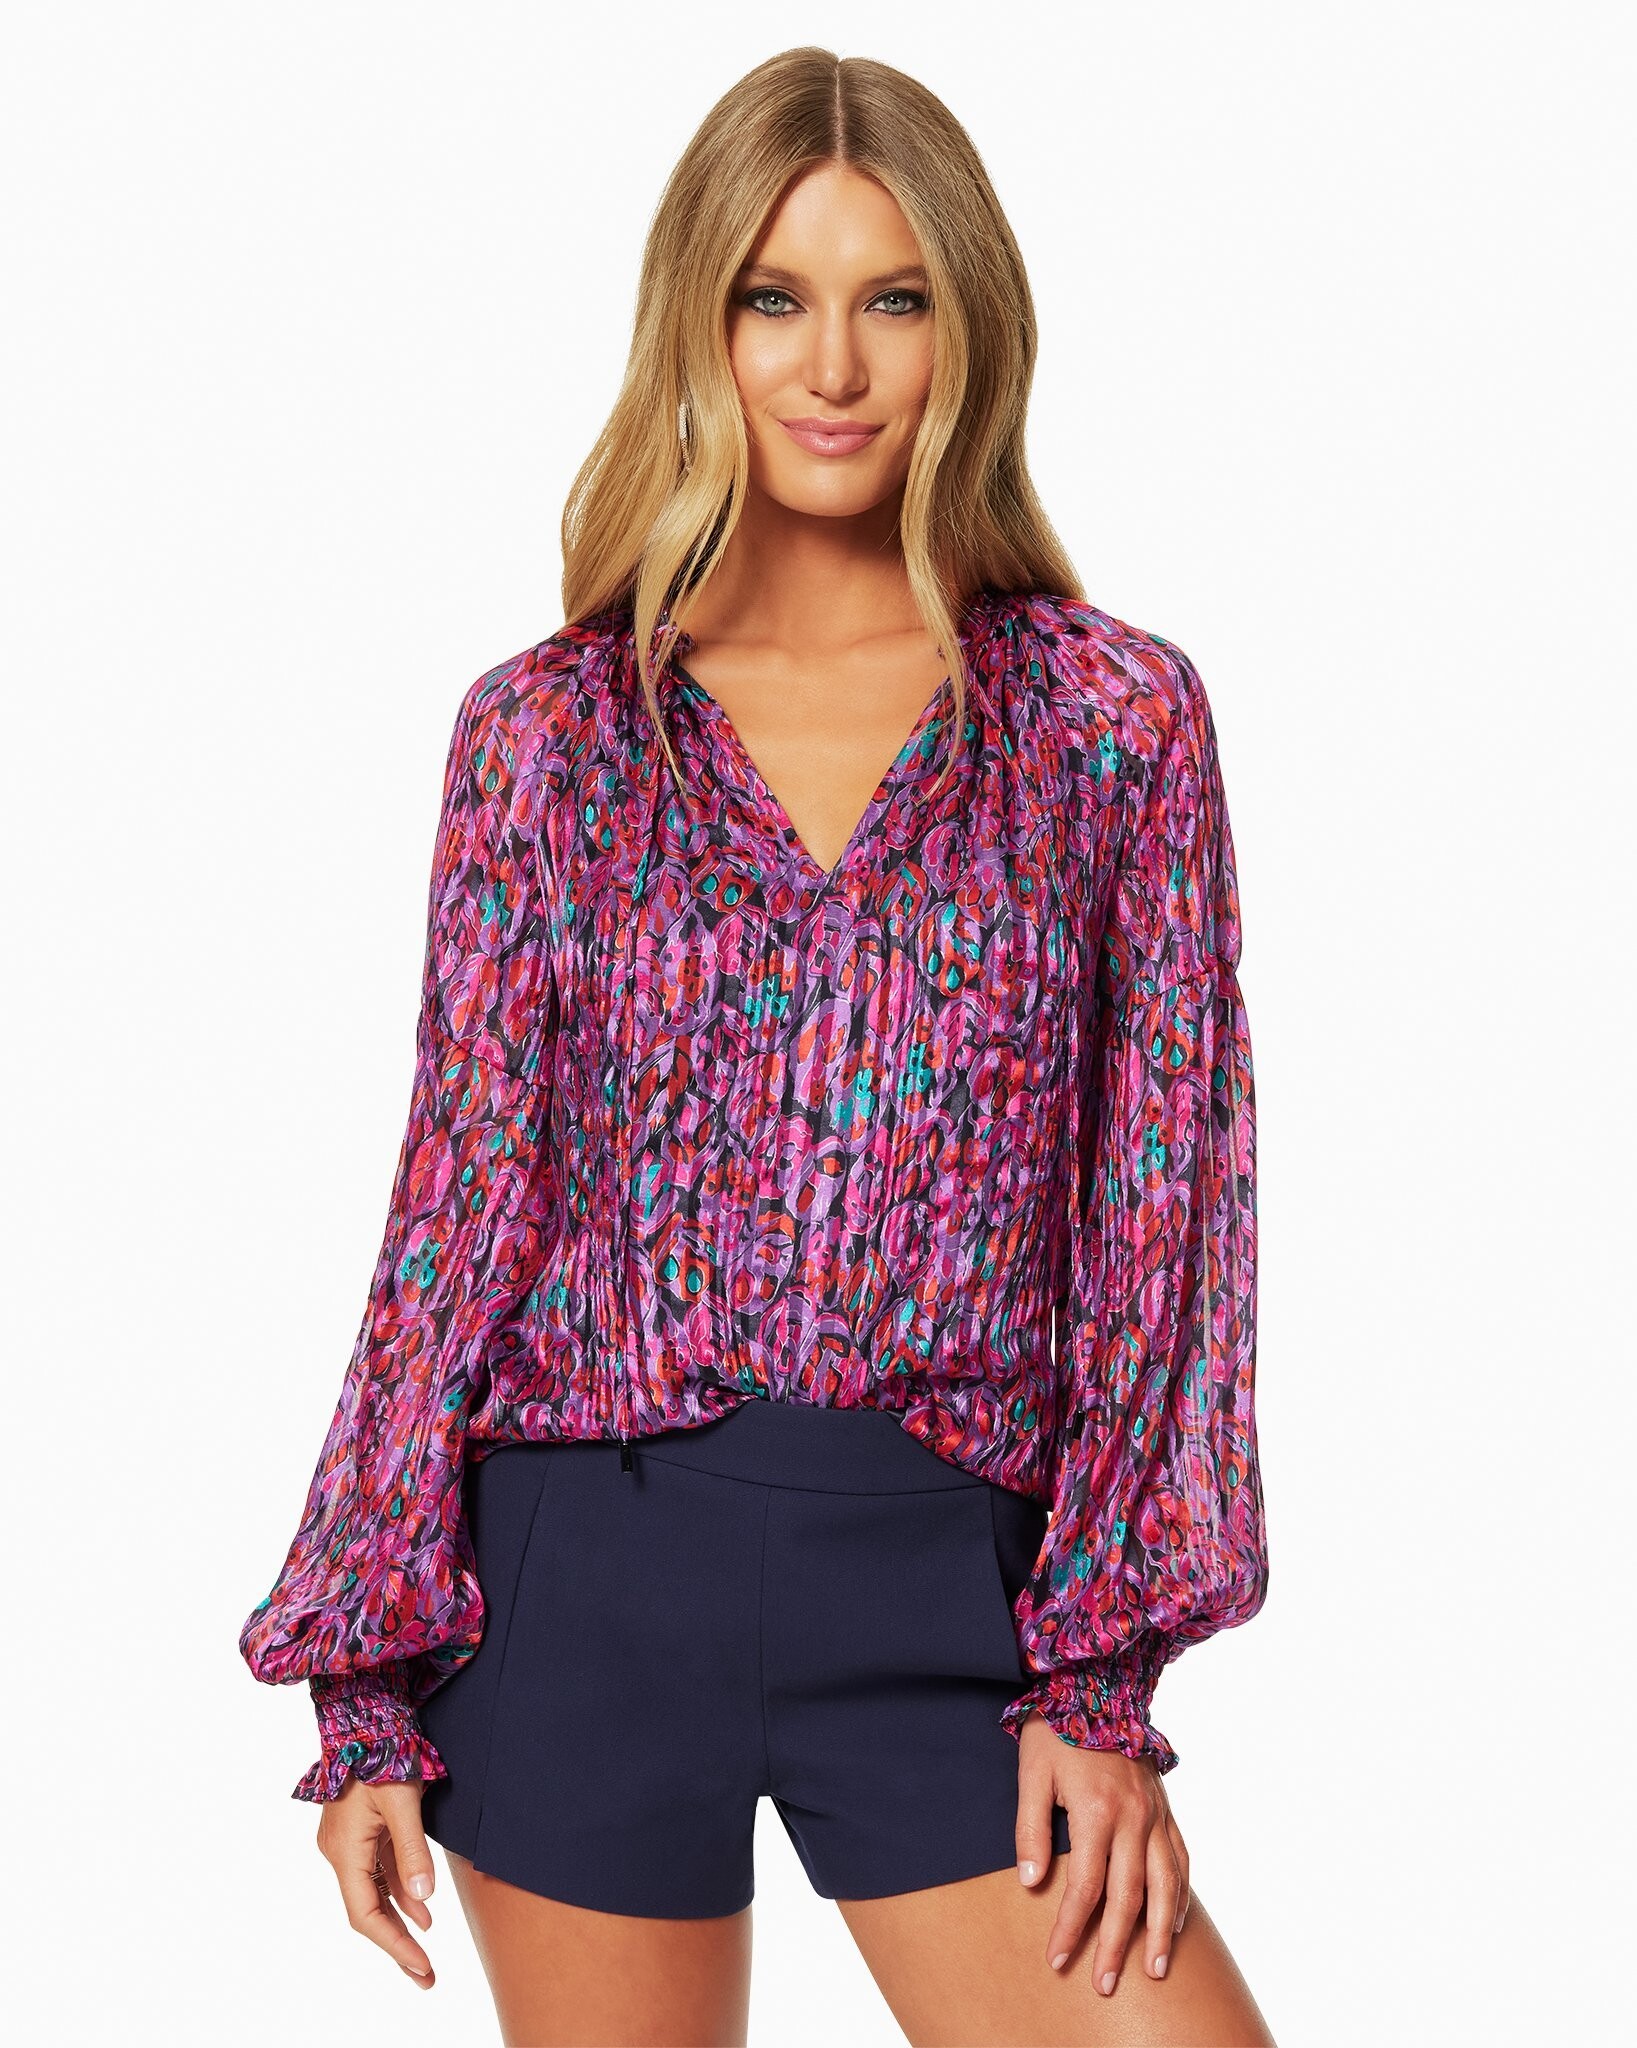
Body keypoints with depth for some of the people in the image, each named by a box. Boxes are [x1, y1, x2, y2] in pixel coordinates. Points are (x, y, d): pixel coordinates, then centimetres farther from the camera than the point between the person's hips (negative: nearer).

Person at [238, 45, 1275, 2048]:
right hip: (587, 1564, 0)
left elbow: (1165, 1201, 1)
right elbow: (462, 1200, 4)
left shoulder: (1116, 718, 2)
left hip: (948, 1582, 0)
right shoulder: (545, 728, 3)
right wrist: (370, 1689, 3)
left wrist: (1102, 1674, -5)